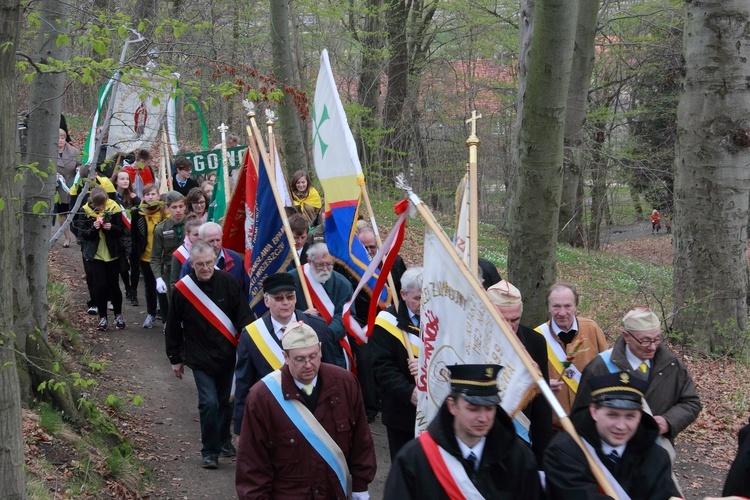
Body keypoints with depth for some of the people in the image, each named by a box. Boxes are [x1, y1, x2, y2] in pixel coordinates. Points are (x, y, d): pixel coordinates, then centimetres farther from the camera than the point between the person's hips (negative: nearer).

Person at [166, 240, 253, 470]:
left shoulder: (228, 283, -6)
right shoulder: (182, 289, -8)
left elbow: (243, 316, -1)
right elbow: (173, 327, 2)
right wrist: (175, 358, 7)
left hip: (228, 354, 2)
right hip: (200, 358, -2)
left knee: (225, 401, 13)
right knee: (209, 403, -9)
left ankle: (224, 441, 35)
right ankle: (210, 451, 5)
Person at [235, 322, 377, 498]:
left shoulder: (345, 383, -9)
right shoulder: (262, 397, -18)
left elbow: (360, 439, 2)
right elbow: (252, 461, -11)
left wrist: (361, 486, 5)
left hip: (338, 491, 3)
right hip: (287, 493, -3)